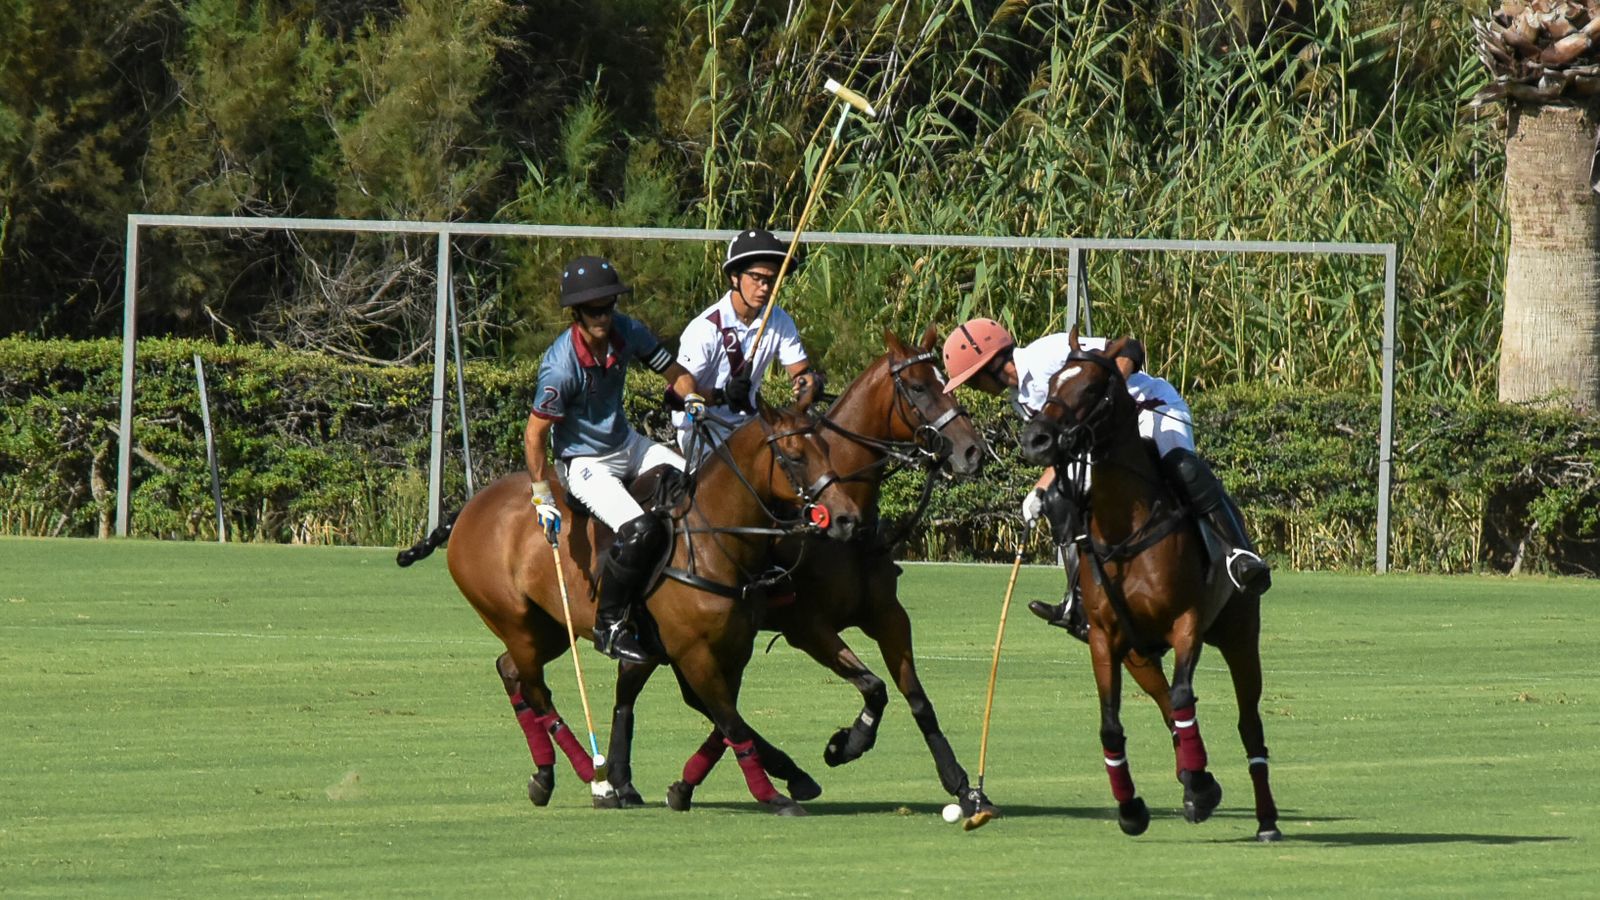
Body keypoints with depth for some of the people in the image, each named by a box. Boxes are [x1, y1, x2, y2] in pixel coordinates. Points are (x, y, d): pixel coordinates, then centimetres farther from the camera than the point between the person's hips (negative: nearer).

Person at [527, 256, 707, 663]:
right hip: (584, 463, -8)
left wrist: (691, 397, -15)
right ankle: (608, 626, -11)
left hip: (627, 445, 8)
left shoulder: (627, 333, -9)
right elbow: (534, 435, -20)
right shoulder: (561, 366, -28)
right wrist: (543, 499, -18)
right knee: (639, 531, -26)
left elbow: (674, 372, 7)